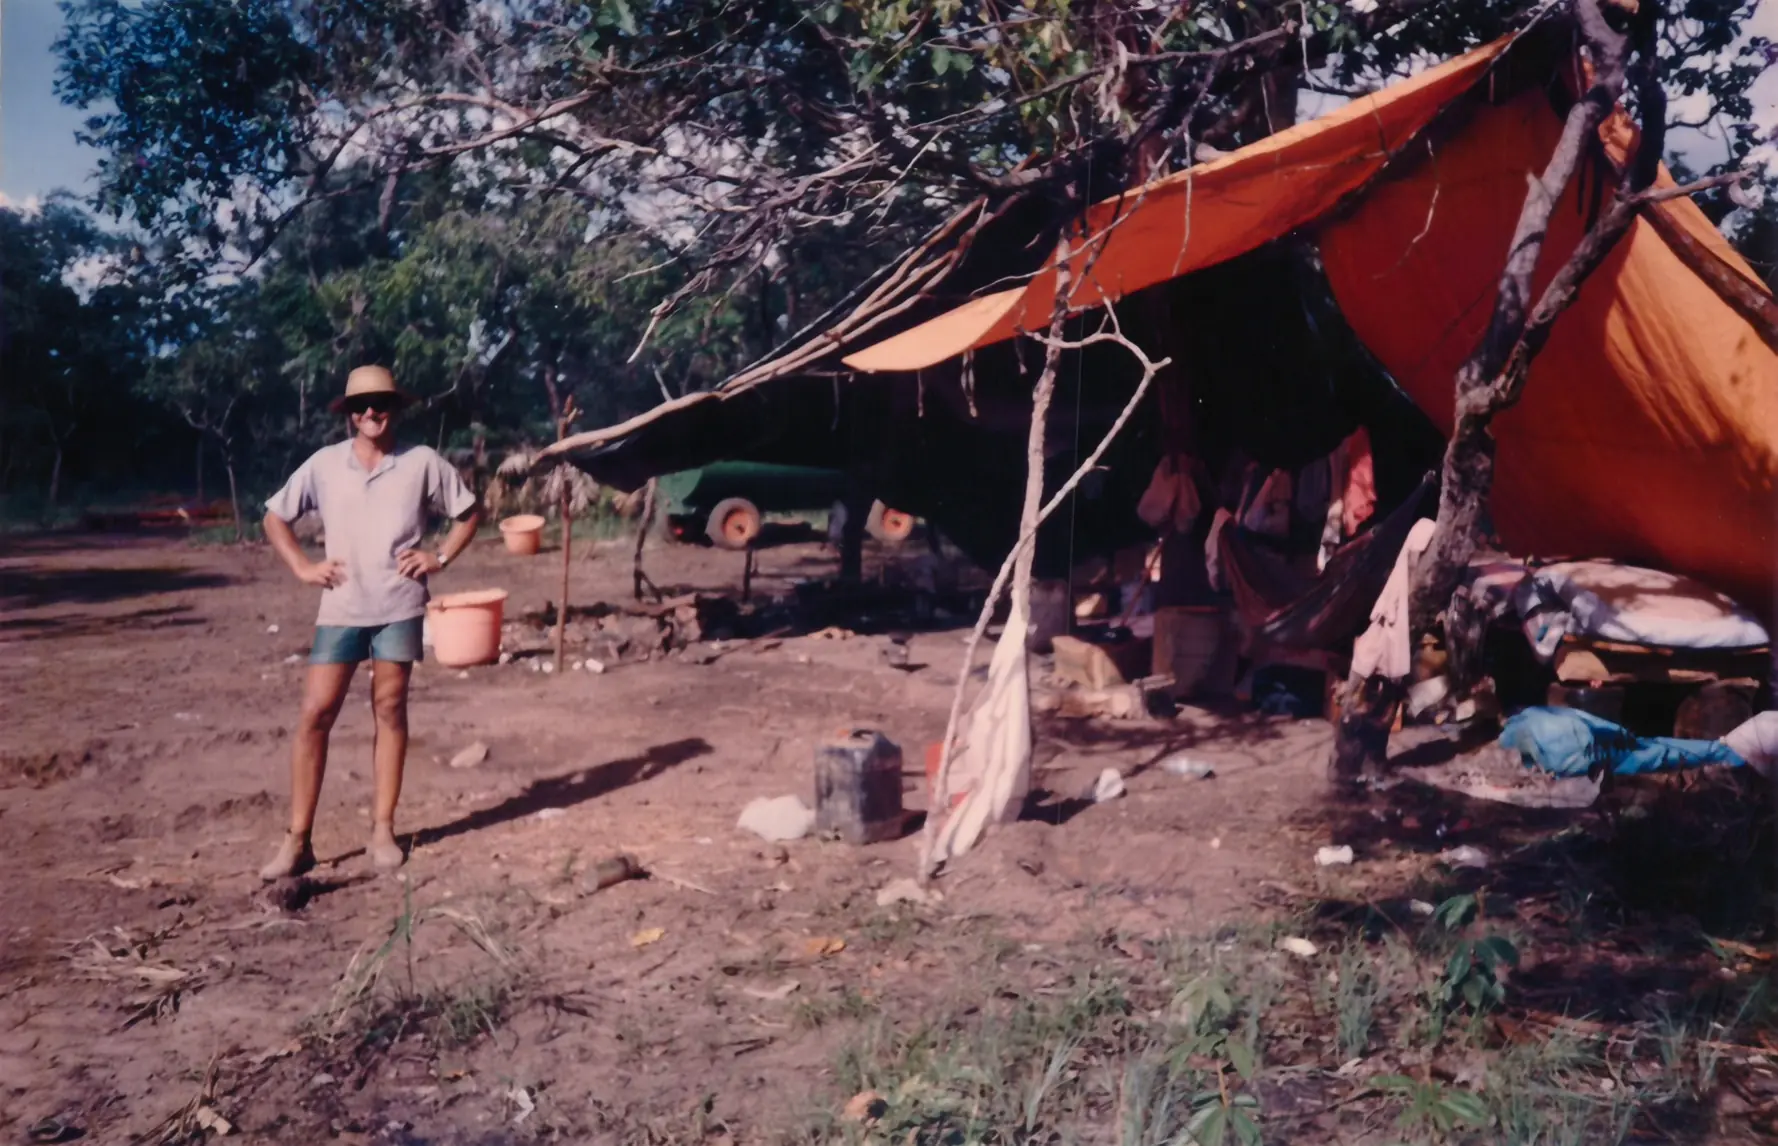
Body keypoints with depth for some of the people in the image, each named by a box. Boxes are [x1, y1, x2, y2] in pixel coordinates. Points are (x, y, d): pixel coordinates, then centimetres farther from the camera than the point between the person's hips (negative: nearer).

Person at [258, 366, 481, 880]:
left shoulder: (422, 462, -1)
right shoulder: (325, 463, 2)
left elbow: (470, 511, 9)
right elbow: (275, 517, 13)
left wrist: (440, 557, -2)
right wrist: (303, 567, 1)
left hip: (400, 607, -1)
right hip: (340, 609, 1)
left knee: (390, 711, 5)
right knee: (315, 713, -4)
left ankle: (383, 829, 15)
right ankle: (297, 840, 3)